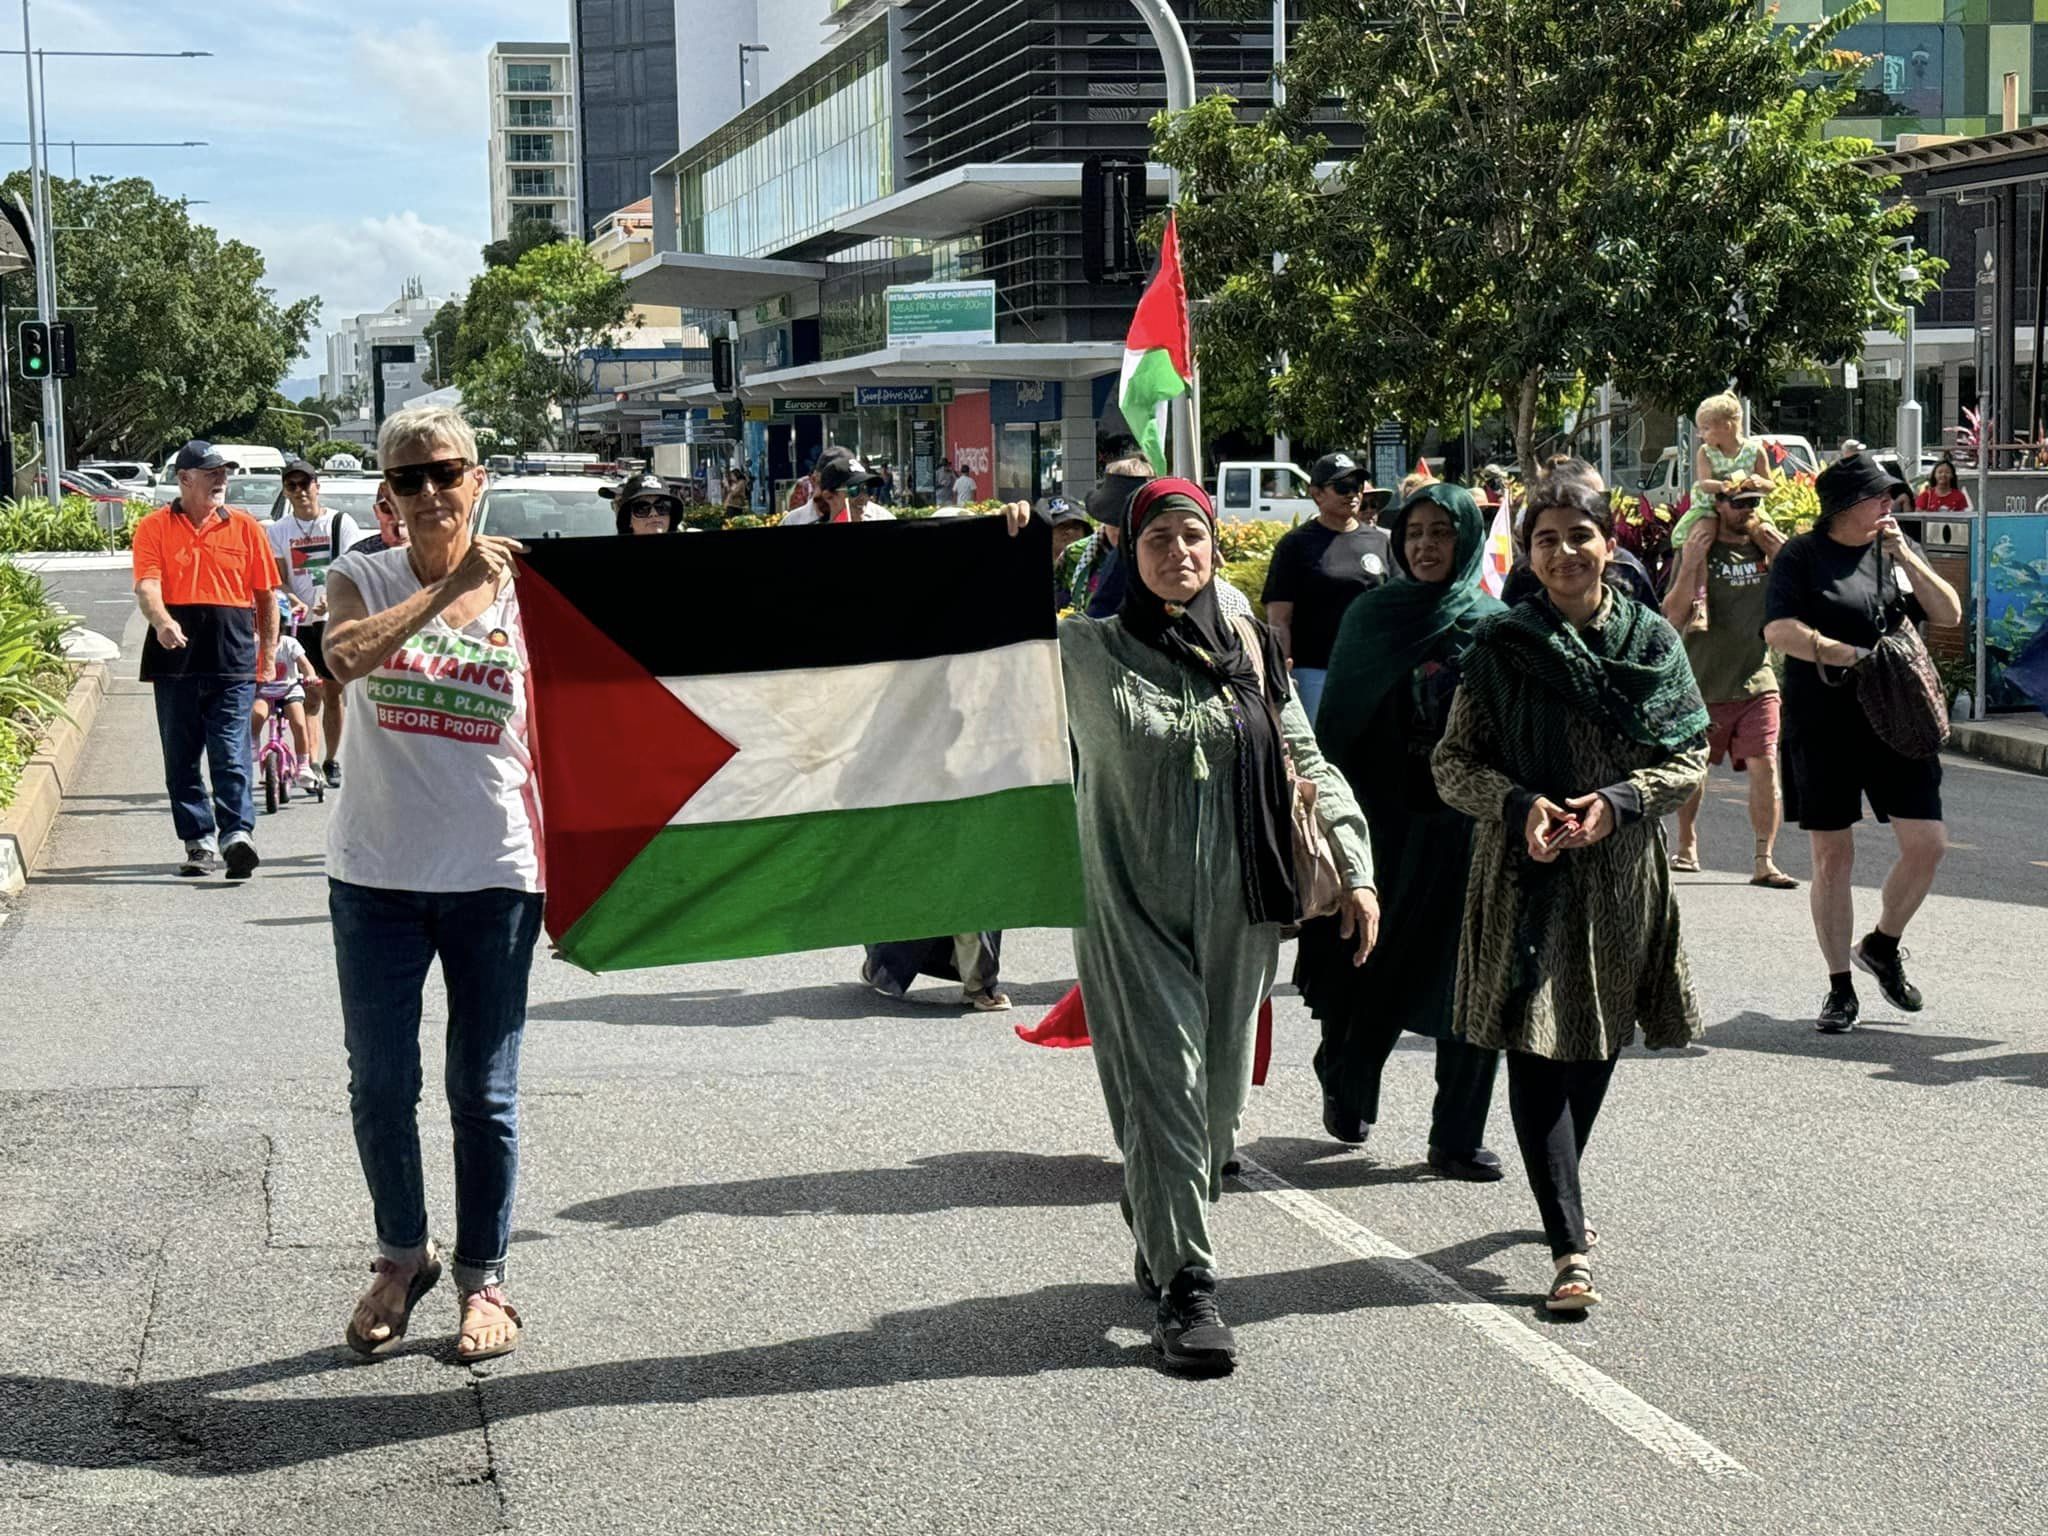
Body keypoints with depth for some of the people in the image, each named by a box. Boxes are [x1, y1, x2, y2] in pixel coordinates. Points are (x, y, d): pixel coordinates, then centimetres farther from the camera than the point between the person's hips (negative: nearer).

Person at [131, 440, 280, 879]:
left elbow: (266, 594, 13)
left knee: (231, 755, -10)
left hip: (233, 661, -1)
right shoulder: (154, 528, 4)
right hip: (176, 658, 1)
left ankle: (237, 835, -18)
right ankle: (199, 843, 14)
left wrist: (269, 653, 9)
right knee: (181, 758, 6)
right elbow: (146, 585, -10)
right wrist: (162, 622, -29)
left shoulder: (245, 528, 9)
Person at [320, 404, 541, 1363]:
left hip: (494, 877, 0)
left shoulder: (524, 592, 2)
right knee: (381, 1086, 8)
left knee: (484, 1094, 7)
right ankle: (401, 1258, 29)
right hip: (377, 877, 0)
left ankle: (482, 1279, 21)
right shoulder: (362, 581, 0)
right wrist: (450, 586, -25)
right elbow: (346, 656, -24)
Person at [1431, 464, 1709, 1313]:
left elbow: (1688, 759, 2)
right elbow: (1453, 763, -1)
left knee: (1598, 1043, 15)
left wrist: (1616, 801, -15)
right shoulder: (1502, 646, -2)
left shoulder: (1653, 641, 2)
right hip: (1525, 872, -3)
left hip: (1621, 872, 3)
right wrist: (1519, 805, -19)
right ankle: (1570, 1247, -10)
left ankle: (1563, 1191, 41)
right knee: (1536, 1046, -10)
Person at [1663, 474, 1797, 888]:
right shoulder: (1697, 549, -4)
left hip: (1757, 680, 2)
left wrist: (1779, 546, -7)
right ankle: (1687, 845, 33)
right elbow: (1673, 615, -11)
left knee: (1765, 767, -9)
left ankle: (1764, 861, -6)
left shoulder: (1767, 545, 7)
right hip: (1703, 683, -2)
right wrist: (1694, 559, -19)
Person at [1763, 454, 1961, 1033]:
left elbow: (1949, 614, 3)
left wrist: (1904, 557, -8)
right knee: (1832, 856, 2)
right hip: (1824, 725, -4)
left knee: (1928, 844, -4)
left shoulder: (1900, 549, 11)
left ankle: (1882, 945, 22)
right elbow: (1779, 631, -16)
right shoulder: (1801, 557, -3)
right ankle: (1840, 989, 14)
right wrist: (1853, 654, -23)